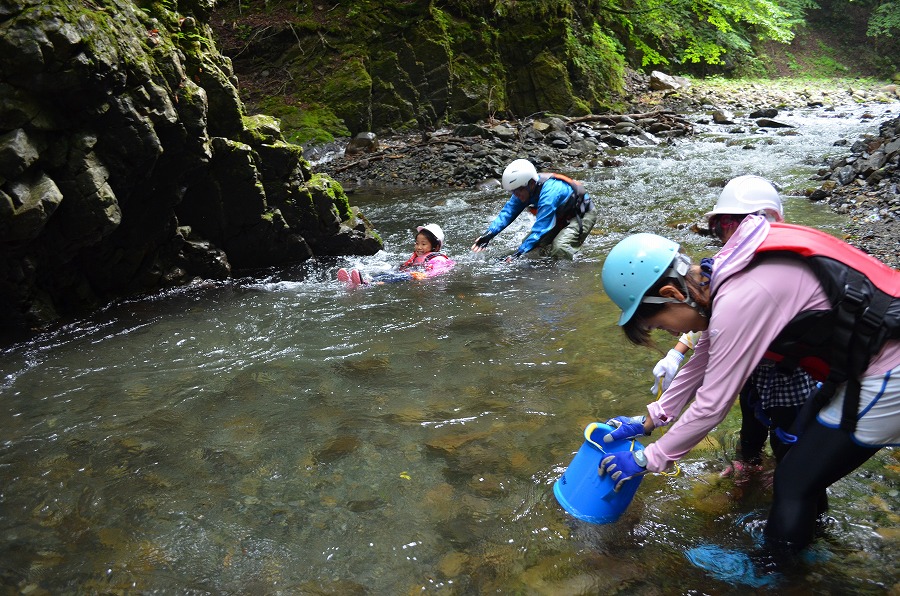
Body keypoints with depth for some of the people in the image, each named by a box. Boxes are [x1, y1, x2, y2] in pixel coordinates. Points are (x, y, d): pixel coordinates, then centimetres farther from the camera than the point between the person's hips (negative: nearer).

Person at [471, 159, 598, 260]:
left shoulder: (549, 193, -38)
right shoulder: (525, 189, -14)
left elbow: (540, 228, -41)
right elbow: (507, 212, -14)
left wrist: (519, 253, -45)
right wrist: (489, 234, -29)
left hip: (582, 215, -9)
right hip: (562, 218, 9)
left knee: (560, 247, -32)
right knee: (530, 243, -2)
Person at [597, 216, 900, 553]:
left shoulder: (738, 301, -26)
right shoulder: (727, 276, 2)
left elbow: (712, 404, -19)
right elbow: (703, 363, 13)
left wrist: (648, 460, -7)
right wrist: (648, 421, 17)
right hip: (865, 361, 9)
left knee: (794, 484, 1)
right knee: (804, 438, 24)